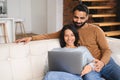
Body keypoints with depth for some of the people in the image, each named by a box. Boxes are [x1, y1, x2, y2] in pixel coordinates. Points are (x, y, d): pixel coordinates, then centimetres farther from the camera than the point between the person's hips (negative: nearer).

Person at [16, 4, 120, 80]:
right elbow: (50, 35, 12)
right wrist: (32, 38, -1)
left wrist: (102, 62, -19)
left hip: (105, 62, 0)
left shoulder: (95, 30, 4)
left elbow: (107, 50, 3)